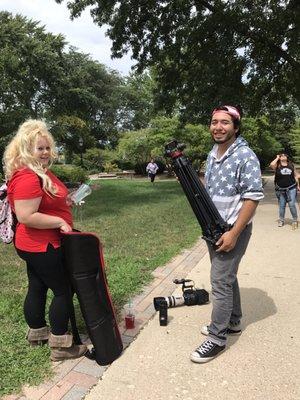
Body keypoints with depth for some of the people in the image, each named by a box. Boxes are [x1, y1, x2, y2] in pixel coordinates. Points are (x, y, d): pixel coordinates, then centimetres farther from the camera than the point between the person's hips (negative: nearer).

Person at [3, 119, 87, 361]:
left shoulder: (42, 172, 10)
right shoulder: (27, 178, -23)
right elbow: (26, 216, -29)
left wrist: (64, 201, 10)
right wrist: (60, 221, -23)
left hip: (35, 246, 10)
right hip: (42, 247, -10)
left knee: (37, 288, 20)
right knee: (63, 291, 1)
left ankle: (37, 333, 38)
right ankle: (60, 346, 14)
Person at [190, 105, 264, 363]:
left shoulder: (245, 156, -15)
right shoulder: (213, 154, 10)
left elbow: (252, 197, -20)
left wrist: (233, 233, -23)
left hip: (233, 229, -8)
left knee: (220, 282, -3)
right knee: (227, 276, 18)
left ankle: (217, 337, 12)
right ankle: (233, 322, 35)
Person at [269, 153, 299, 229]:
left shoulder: (291, 165, 9)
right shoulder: (277, 166, 0)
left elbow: (295, 176, 15)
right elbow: (271, 165, -23)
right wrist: (277, 157, -7)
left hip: (291, 188, 1)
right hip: (281, 189, -1)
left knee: (292, 205, -5)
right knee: (282, 206, 8)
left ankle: (295, 220, 10)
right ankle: (281, 220, 24)